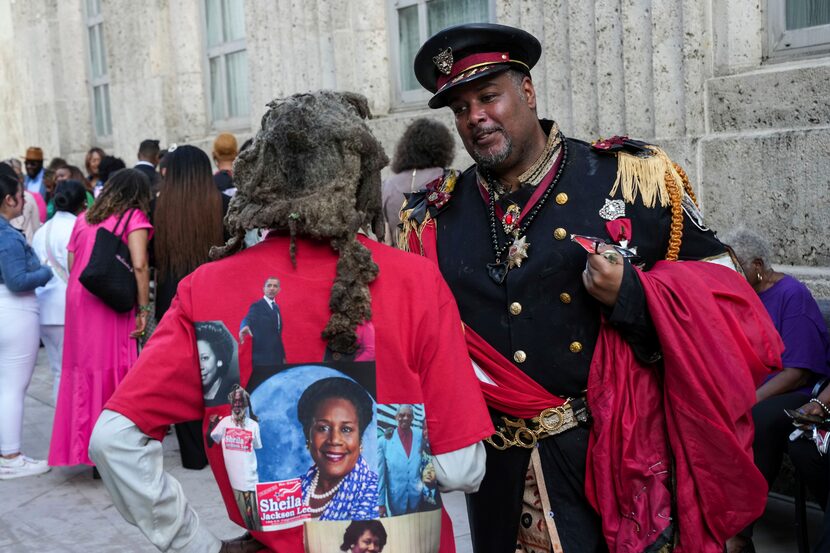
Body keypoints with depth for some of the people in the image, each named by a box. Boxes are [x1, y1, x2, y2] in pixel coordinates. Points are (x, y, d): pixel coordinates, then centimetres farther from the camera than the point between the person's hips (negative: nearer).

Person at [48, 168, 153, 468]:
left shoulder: (84, 218, 13)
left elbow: (71, 264, 10)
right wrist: (143, 309, -10)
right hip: (112, 306, -5)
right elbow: (139, 265, -14)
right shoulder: (134, 217, -4)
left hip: (78, 300, 5)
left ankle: (81, 446, 20)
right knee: (114, 374, 1)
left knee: (82, 371, 12)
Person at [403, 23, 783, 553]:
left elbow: (723, 293, -2)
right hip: (501, 472, 3)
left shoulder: (633, 176, -5)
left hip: (620, 461, -2)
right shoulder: (431, 216, 3)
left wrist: (632, 297, -19)